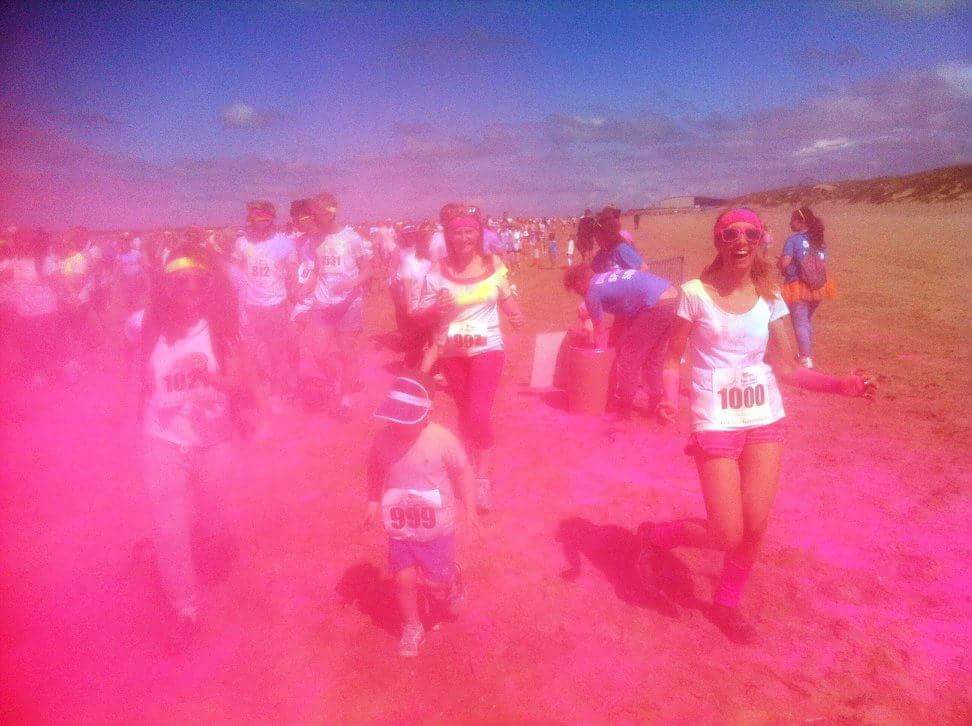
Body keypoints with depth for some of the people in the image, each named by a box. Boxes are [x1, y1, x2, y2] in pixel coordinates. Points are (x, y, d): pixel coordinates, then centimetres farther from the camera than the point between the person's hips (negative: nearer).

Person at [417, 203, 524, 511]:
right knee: (464, 412, 18)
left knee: (478, 413, -14)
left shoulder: (494, 265, -5)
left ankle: (482, 476, 7)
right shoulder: (438, 272, -9)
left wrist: (515, 313, -10)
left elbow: (506, 297, 10)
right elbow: (423, 314, -5)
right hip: (452, 352, 2)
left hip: (487, 349, -1)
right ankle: (469, 462, 42)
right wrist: (437, 308, -26)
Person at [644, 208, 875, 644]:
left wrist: (840, 385, -6)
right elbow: (673, 358, -3)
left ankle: (727, 603, 30)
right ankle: (656, 535, 25)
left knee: (755, 527, 4)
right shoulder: (695, 294, -7)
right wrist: (670, 398, -21)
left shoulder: (769, 299, 4)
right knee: (727, 536, -4)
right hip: (716, 422, -4)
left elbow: (785, 368, 7)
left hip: (765, 419, 4)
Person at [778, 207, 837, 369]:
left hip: (798, 286, -7)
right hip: (817, 286, 7)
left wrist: (778, 263, 4)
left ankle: (806, 359, -8)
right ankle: (807, 353, 32)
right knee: (807, 321, 22)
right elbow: (823, 263, 8)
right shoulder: (819, 241, 8)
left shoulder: (793, 239, -11)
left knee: (799, 322, -2)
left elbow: (784, 263, -18)